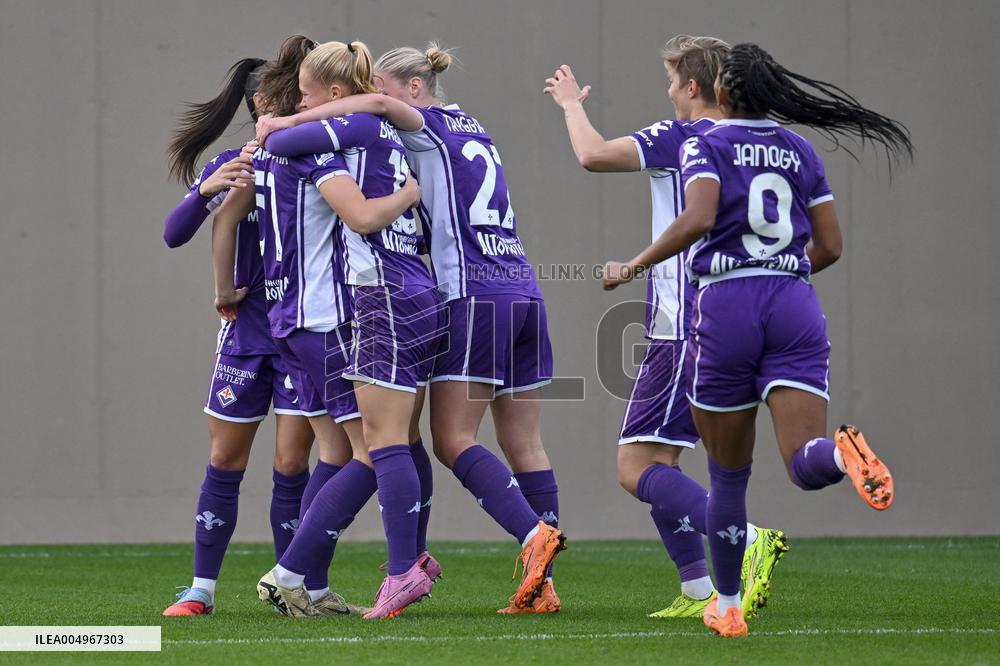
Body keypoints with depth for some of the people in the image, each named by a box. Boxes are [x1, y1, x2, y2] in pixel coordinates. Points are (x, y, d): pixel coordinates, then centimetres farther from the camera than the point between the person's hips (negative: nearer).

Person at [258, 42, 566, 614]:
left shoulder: (431, 127, -1)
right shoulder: (473, 130, 23)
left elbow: (380, 106, -19)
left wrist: (287, 123, -14)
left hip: (475, 294, -8)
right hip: (524, 291, 8)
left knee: (452, 440, -7)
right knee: (524, 444, 4)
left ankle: (534, 533, -22)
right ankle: (542, 585, 0)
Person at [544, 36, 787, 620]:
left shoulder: (682, 137, -9)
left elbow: (593, 155, -16)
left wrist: (572, 104, 3)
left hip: (686, 331, -9)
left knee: (637, 466, -9)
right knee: (658, 460, 14)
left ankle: (748, 541, -23)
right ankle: (700, 591, 9)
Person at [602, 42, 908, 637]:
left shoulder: (705, 146, 2)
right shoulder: (802, 151, 14)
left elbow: (697, 220, -16)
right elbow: (830, 246, 14)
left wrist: (633, 268, -6)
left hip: (726, 305, -2)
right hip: (796, 308, 2)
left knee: (728, 474, 12)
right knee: (806, 465, -10)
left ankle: (728, 607, 20)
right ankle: (844, 451, -46)